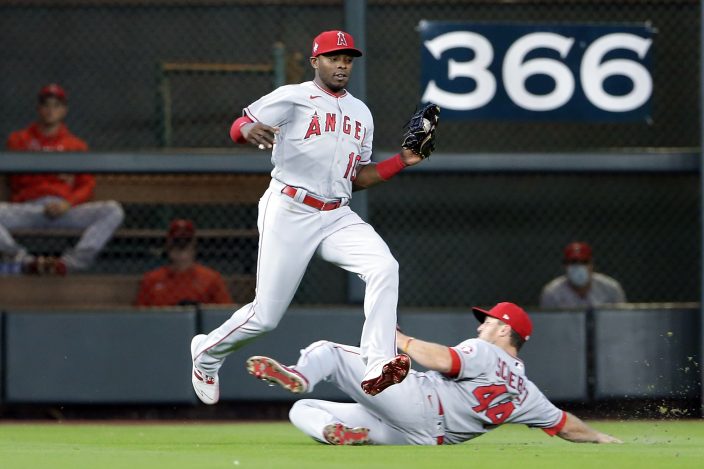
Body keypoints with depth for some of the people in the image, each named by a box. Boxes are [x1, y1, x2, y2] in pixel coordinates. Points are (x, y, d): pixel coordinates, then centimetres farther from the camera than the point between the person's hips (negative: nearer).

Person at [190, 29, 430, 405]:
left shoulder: (361, 113, 19)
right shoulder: (292, 98, -1)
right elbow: (238, 127, -8)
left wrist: (403, 160, 8)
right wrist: (250, 130, -32)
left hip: (337, 216, 5)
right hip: (290, 214, -5)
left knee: (384, 267, -23)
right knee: (266, 316, -4)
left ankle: (377, 367, -30)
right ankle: (207, 353, 26)